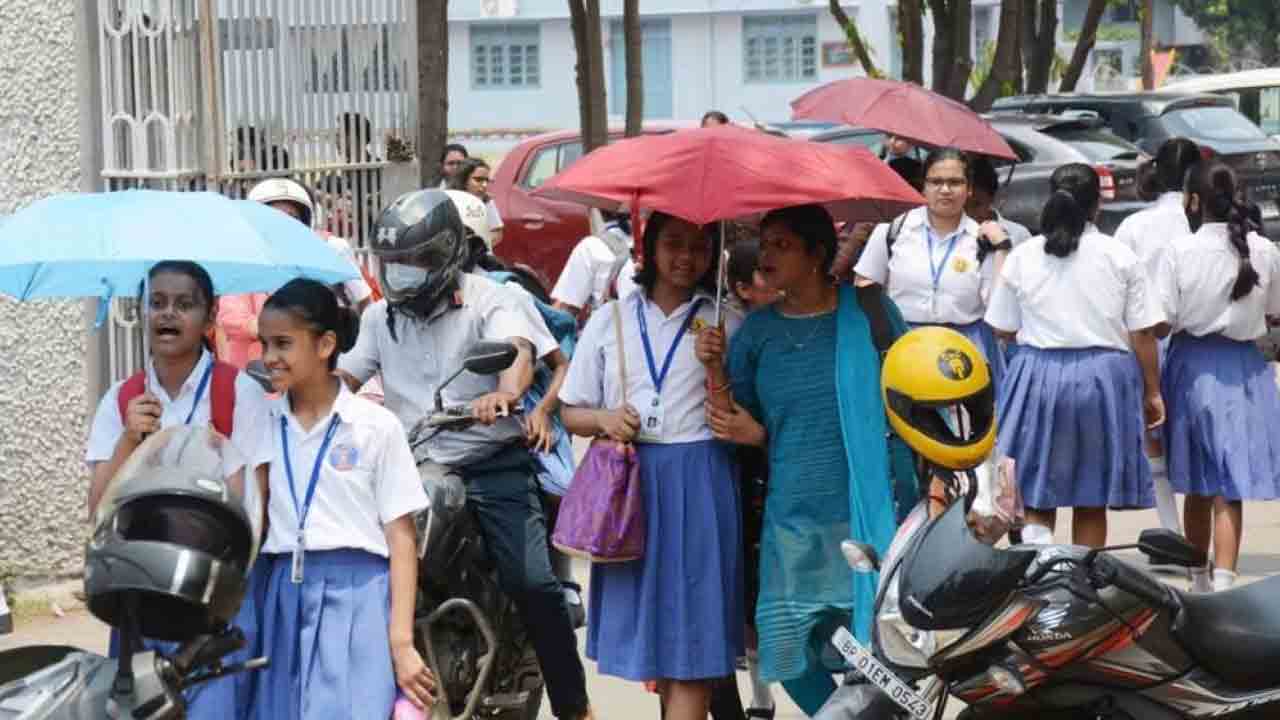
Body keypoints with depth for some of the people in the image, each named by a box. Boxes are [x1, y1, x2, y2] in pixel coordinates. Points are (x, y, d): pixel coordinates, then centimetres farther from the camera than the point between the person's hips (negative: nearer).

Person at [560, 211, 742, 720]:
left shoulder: (724, 324, 5)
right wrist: (603, 419, -9)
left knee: (693, 627, -6)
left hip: (700, 482, -2)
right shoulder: (609, 322, 9)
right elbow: (572, 413, 12)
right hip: (629, 478, 2)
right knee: (647, 621, 8)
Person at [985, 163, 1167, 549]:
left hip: (1037, 374, 0)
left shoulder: (1023, 256, -1)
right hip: (1103, 377, 0)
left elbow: (1003, 328, 4)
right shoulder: (1120, 257, -4)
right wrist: (1152, 392, 7)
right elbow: (1143, 334, -3)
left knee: (1035, 495, 7)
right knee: (1091, 503, 10)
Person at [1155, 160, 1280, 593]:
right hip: (1244, 368, 0)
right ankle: (1223, 581, -10)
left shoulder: (1179, 251, -13)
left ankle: (1199, 579, 28)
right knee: (1229, 488, 0)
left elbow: (1162, 322, -12)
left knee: (1197, 487, 15)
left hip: (1193, 365, 0)